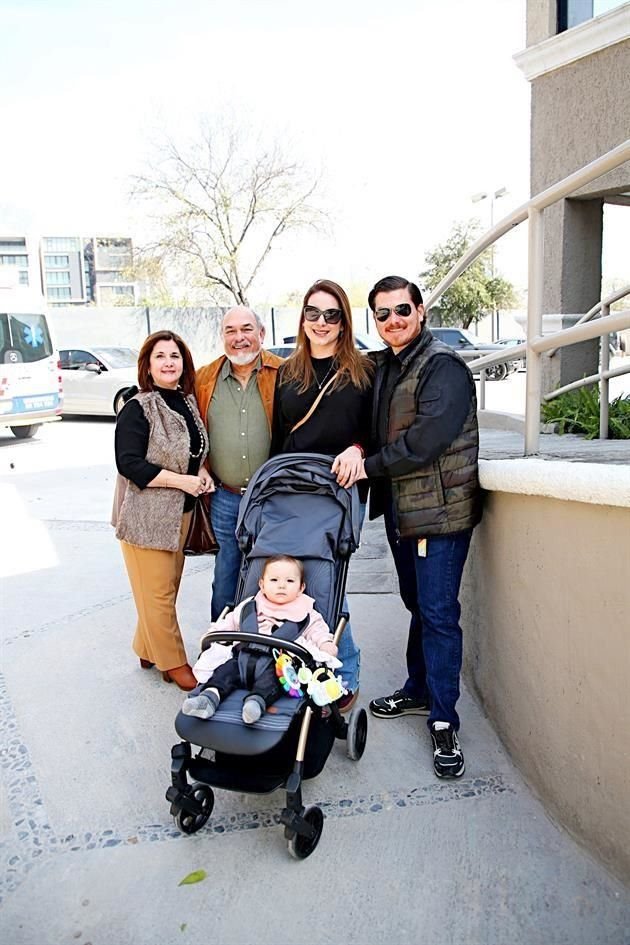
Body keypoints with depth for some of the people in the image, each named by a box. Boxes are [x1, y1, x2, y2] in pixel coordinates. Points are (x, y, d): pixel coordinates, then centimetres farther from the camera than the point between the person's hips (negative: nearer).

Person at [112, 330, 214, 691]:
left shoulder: (187, 401, 9)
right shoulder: (138, 408, -13)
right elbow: (129, 463, -19)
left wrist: (202, 472, 1)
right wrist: (182, 480, -20)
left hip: (181, 511, 7)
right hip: (147, 514, -7)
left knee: (169, 586, 15)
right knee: (157, 591, -1)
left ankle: (148, 651, 31)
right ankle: (174, 662, 14)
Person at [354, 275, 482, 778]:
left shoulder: (443, 365, -13)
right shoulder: (383, 367, 13)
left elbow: (427, 439, -22)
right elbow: (379, 429, 20)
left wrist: (369, 466, -14)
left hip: (440, 509, -8)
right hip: (400, 507, 8)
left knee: (438, 614, -3)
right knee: (418, 606, 19)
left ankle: (444, 722, 9)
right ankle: (418, 691, 34)